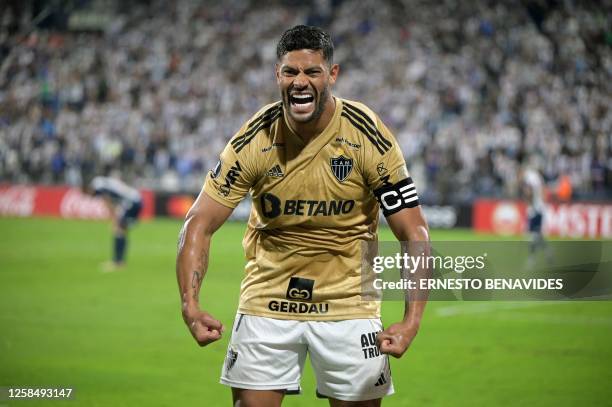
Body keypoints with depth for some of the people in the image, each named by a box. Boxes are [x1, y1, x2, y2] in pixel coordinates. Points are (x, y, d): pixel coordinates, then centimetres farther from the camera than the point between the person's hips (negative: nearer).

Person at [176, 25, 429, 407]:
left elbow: (415, 233, -12)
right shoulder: (255, 140, -11)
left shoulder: (368, 137, -15)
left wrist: (412, 321, -24)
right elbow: (200, 224, -9)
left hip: (348, 301, -1)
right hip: (267, 300, 1)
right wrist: (191, 303, -24)